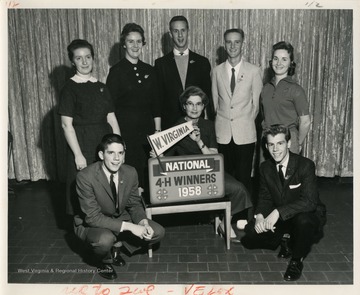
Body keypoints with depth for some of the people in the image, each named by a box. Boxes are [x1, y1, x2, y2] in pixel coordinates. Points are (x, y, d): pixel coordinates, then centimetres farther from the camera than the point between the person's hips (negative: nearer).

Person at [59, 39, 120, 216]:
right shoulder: (70, 88, -4)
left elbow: (112, 120, 10)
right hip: (83, 144, -4)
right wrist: (78, 154, -14)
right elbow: (66, 125, -8)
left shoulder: (101, 87, 10)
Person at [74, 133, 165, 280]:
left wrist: (143, 222, -21)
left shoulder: (130, 172, -12)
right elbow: (93, 217, -29)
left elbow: (134, 204, 1)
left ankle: (117, 246, 12)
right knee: (105, 240, -38)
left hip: (121, 219, 5)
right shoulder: (85, 177, -28)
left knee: (158, 232, -9)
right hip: (92, 223, -5)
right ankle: (103, 261, 1)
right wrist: (128, 226, -35)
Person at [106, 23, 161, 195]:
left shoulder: (149, 71, 11)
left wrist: (158, 131, 7)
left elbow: (155, 105, 13)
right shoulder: (116, 71, -3)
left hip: (147, 130, 4)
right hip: (126, 130, -4)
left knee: (149, 173, 5)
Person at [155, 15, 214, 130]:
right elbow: (158, 98, 6)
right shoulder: (161, 63, 6)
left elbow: (208, 97, 8)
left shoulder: (202, 62, 8)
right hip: (169, 124, 0)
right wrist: (158, 127, 0)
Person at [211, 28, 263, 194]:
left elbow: (257, 103, 5)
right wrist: (220, 120, 6)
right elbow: (214, 101, 11)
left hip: (245, 133, -1)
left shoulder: (253, 71, 1)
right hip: (223, 132, 2)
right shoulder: (217, 71, 7)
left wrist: (248, 121, 3)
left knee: (244, 178, 1)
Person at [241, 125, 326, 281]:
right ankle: (285, 240, 12)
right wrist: (260, 215, -22)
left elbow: (309, 201, -30)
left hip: (307, 216, -4)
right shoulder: (265, 167, -2)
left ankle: (297, 260, -10)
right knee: (250, 232, -15)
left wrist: (278, 212, -41)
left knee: (303, 220, -40)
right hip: (278, 219, 5)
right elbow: (265, 197, 1)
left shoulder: (305, 165, -20)